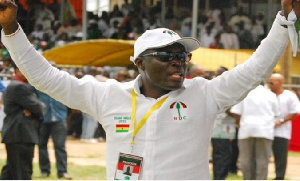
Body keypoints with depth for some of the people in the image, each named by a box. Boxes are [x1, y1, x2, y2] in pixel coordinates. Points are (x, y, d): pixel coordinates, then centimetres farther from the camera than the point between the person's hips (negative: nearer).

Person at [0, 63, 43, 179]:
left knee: (10, 171, 12)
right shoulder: (20, 87, -14)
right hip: (21, 135, -11)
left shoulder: (12, 86, 21)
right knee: (23, 172, -8)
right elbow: (37, 107, -16)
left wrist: (30, 111, -5)